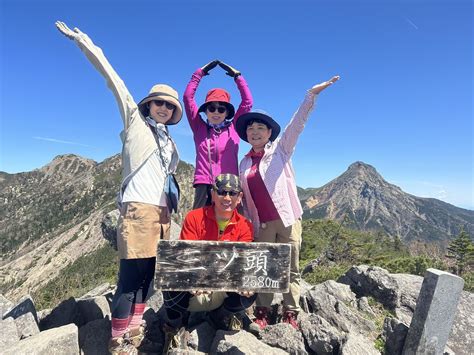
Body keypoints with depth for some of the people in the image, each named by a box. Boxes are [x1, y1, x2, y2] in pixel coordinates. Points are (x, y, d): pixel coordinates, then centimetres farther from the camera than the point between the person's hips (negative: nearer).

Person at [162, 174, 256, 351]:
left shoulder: (245, 226, -6)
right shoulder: (194, 218, -10)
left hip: (223, 291, 2)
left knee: (250, 288, -24)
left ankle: (222, 316, 11)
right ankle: (176, 326, 6)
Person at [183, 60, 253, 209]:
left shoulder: (233, 128, 12)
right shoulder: (199, 128, 13)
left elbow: (248, 102, 8)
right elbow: (188, 97, 10)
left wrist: (237, 75, 12)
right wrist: (200, 73, 12)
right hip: (203, 185, 1)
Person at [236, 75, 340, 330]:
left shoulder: (280, 149, 2)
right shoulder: (245, 162, 11)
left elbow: (296, 124, -11)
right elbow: (243, 195, 13)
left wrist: (311, 95, -21)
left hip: (287, 218, -3)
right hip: (262, 223, 3)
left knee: (291, 268, 5)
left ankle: (290, 314, 16)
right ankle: (262, 313, 20)